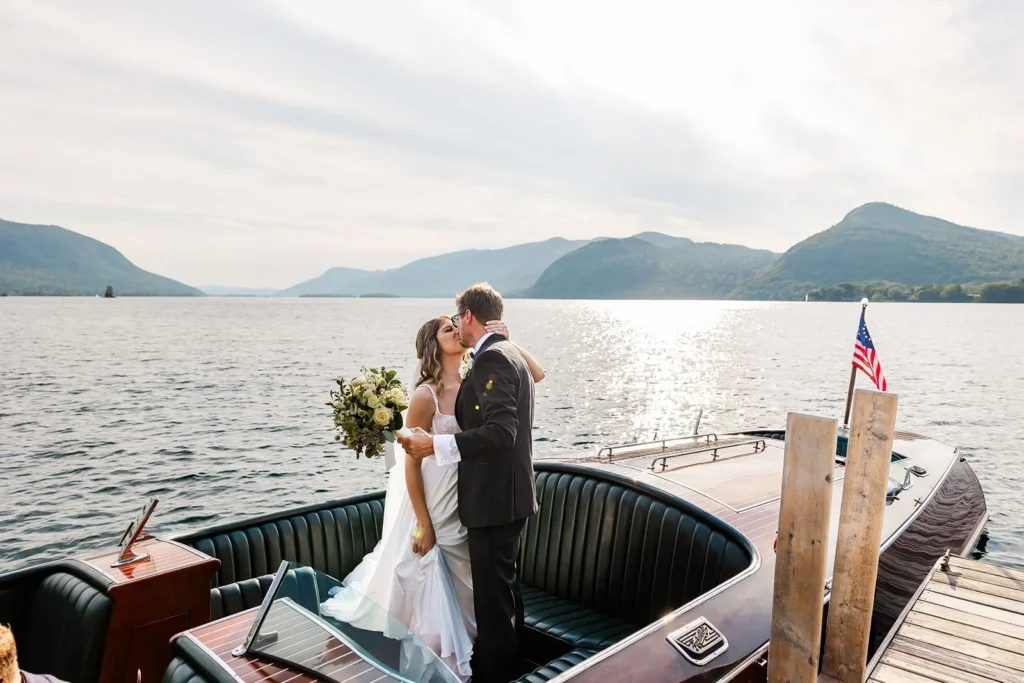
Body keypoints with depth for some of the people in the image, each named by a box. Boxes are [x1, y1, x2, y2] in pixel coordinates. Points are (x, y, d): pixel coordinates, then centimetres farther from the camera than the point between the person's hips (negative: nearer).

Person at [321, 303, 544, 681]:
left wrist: (507, 340, -17)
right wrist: (423, 526, -12)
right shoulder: (426, 396, -18)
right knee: (433, 600, 10)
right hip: (434, 509, -6)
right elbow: (411, 464, -15)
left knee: (465, 596, 20)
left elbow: (536, 374, -4)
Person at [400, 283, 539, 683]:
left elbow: (501, 432, -26)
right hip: (508, 494, 11)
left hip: (495, 498, -11)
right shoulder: (510, 354, 14)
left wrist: (436, 445, -25)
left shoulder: (491, 358, -17)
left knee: (493, 598, 1)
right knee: (506, 590, 22)